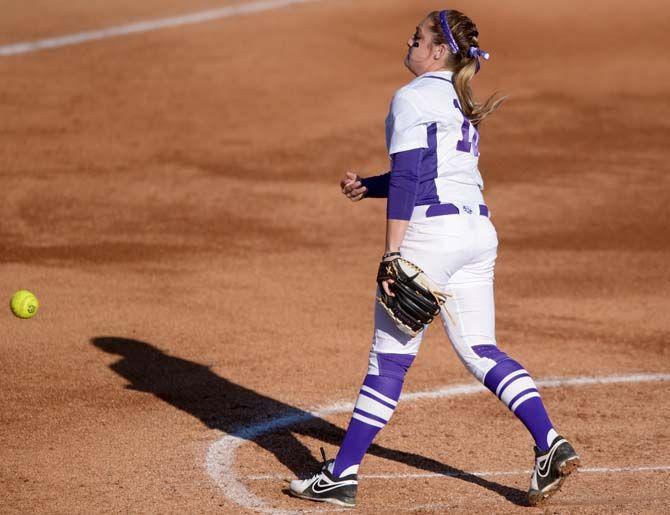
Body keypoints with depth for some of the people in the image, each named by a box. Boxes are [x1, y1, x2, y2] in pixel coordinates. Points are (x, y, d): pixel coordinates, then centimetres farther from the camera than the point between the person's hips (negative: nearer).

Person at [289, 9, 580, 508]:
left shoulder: (413, 97, -7)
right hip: (479, 230, 9)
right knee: (481, 351, 12)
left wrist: (392, 253, -17)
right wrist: (366, 186, 20)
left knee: (390, 359, -3)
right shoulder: (461, 104, 20)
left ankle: (342, 475, 3)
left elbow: (409, 180, -15)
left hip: (431, 233, -9)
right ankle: (551, 444, -2)